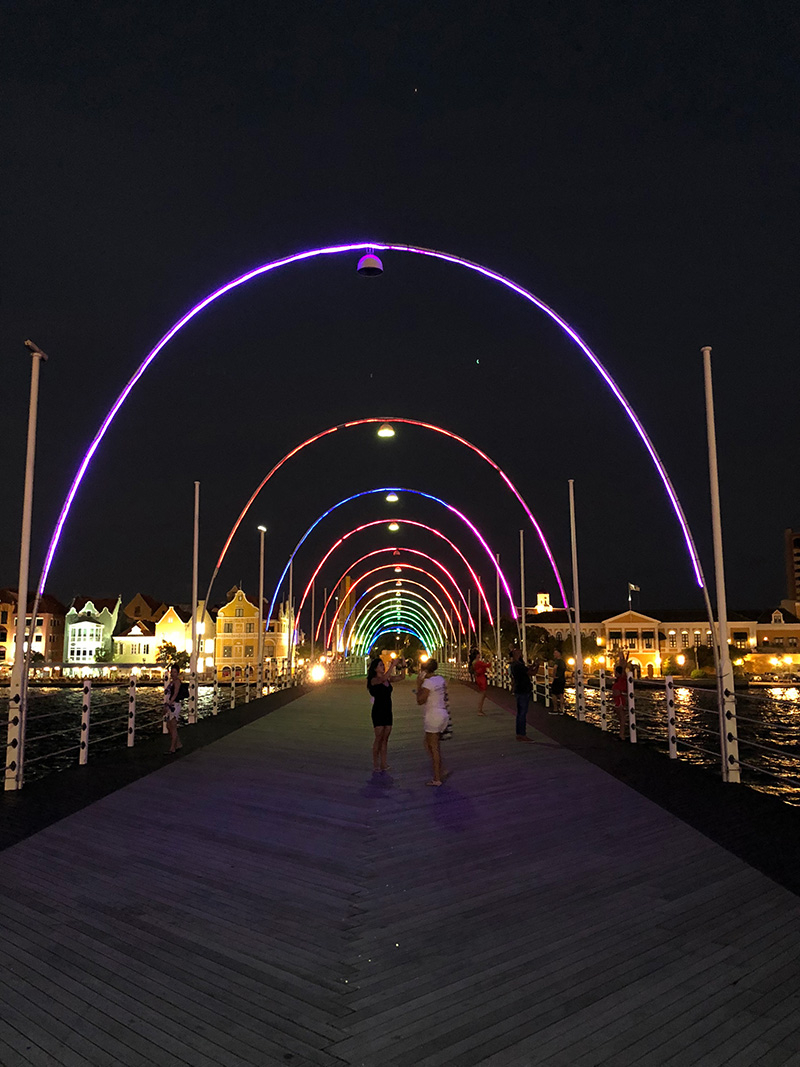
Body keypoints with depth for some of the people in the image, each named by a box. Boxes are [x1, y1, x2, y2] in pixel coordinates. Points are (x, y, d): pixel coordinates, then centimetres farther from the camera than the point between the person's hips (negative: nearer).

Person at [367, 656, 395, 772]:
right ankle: (375, 764, 7)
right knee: (379, 738, -3)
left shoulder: (388, 679, 8)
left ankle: (383, 764, 11)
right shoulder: (374, 680, -11)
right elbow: (383, 679, -31)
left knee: (385, 738, 7)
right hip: (378, 711, -6)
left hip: (387, 711, 6)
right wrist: (393, 665, -31)